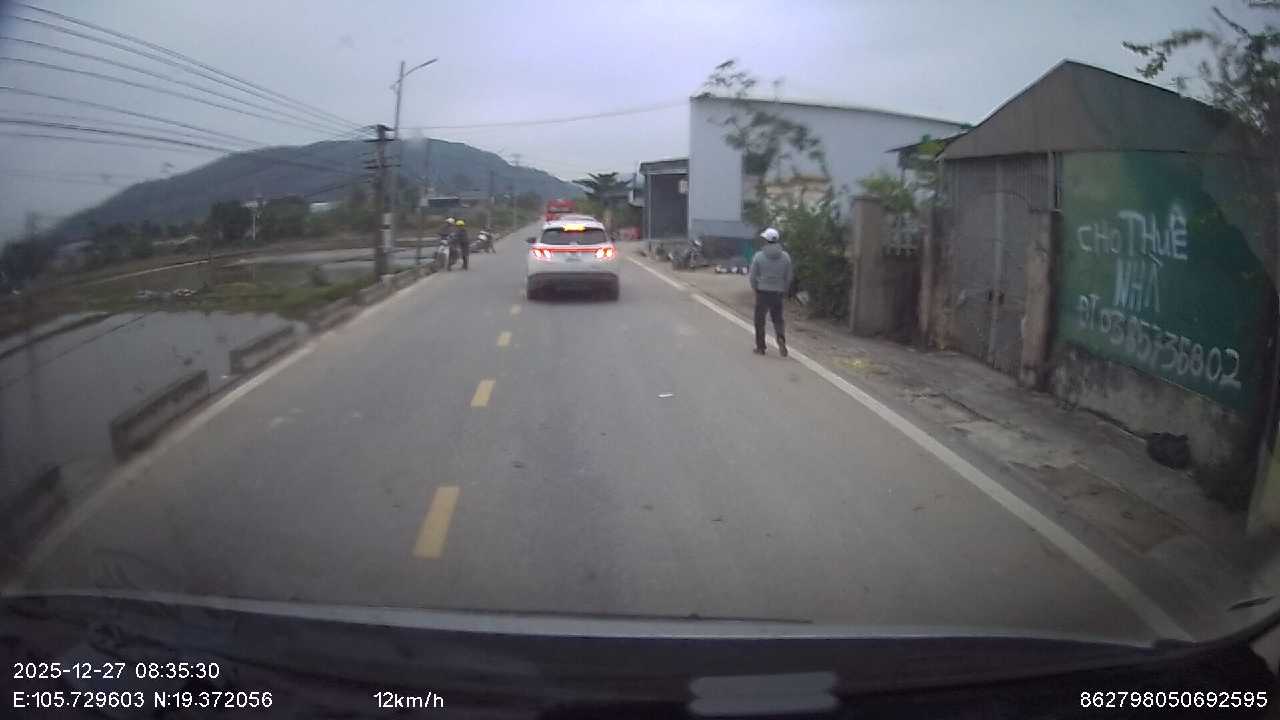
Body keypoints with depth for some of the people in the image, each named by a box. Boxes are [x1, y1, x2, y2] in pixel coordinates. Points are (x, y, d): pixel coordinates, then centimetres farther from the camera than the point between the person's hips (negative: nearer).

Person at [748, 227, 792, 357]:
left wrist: (755, 289, 13)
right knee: (778, 319, 13)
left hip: (762, 292, -2)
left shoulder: (759, 256, -9)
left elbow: (753, 276, -4)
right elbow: (788, 277, 4)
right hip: (778, 293, 2)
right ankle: (781, 339, -13)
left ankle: (760, 347, 15)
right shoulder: (785, 256, -1)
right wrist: (784, 291, 16)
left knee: (760, 320, 11)